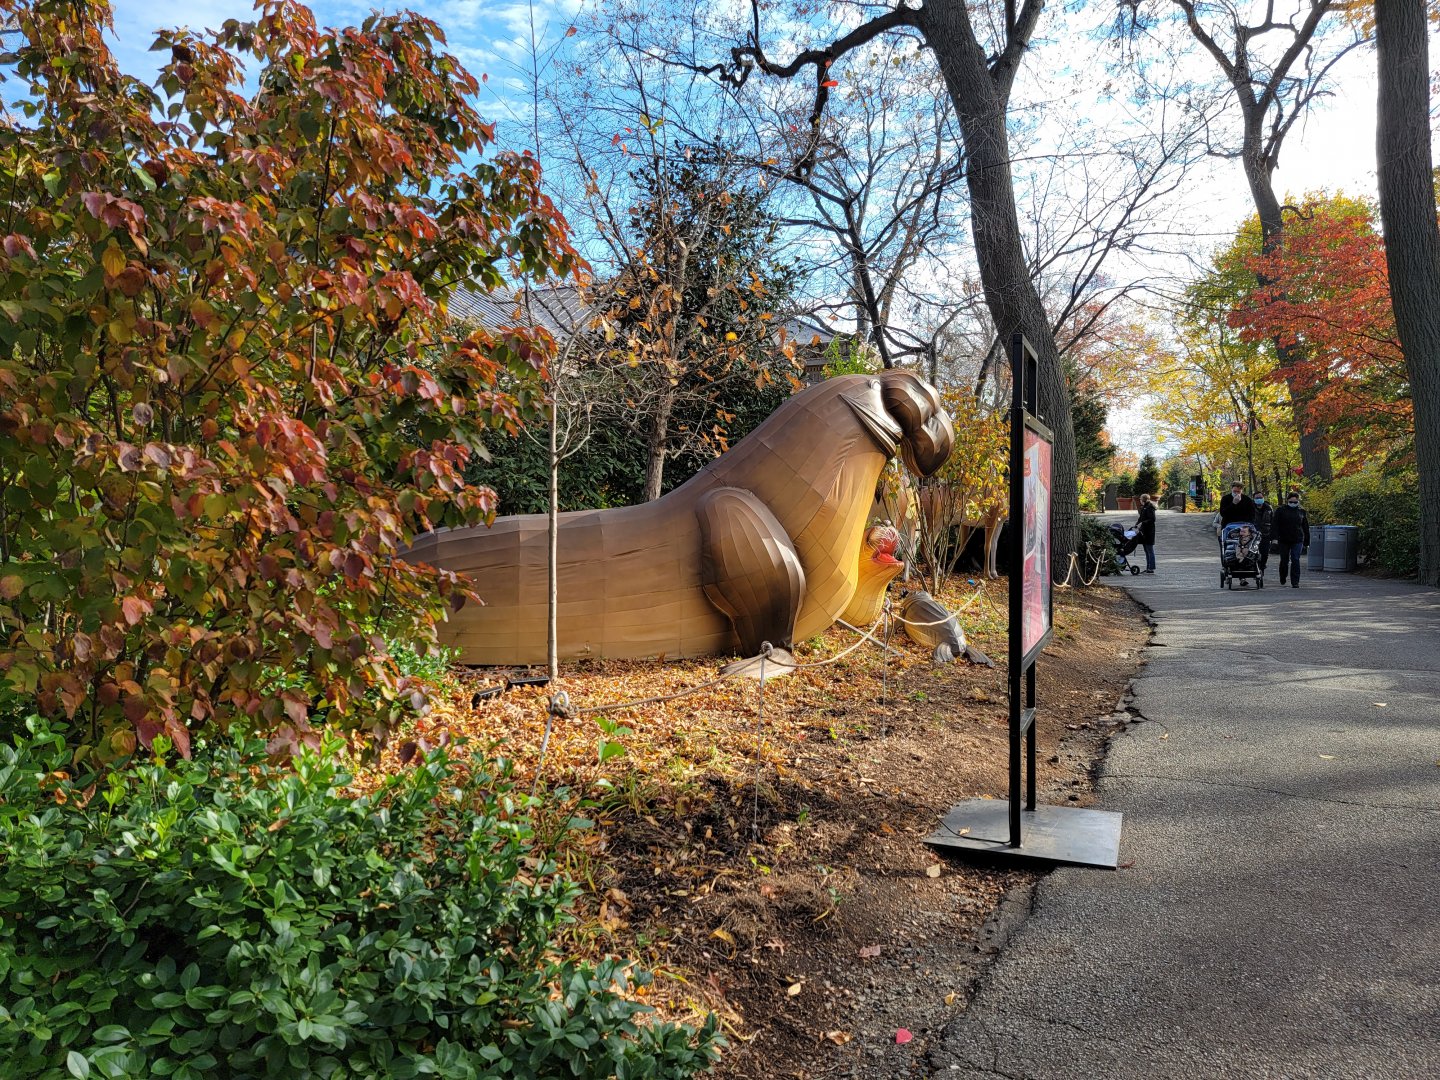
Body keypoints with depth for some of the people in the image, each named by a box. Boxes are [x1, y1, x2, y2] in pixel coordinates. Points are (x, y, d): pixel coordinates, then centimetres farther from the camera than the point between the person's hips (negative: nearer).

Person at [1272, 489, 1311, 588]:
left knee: (1295, 561, -7)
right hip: (1284, 540, 0)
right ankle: (1283, 578, 31)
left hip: (1297, 540, 0)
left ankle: (1295, 582, -6)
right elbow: (1276, 525, 1)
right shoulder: (1281, 511, 4)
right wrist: (1276, 537, -11)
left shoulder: (1302, 512, 9)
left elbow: (1306, 528, 13)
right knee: (1284, 560, 9)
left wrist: (1306, 543, 10)